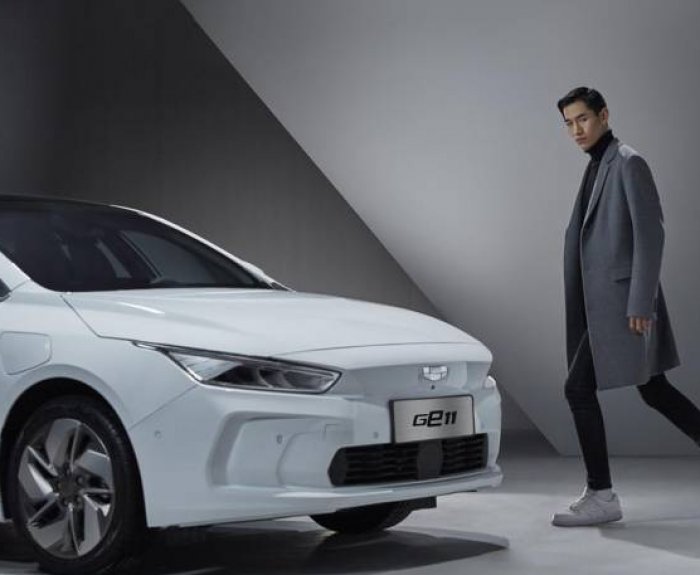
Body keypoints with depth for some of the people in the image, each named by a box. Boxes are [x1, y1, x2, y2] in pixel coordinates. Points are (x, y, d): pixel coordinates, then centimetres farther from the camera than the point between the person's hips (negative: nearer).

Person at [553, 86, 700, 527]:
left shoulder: (629, 163, -10)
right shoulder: (598, 168, 17)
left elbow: (651, 233, -16)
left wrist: (641, 303, -20)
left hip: (621, 299, -9)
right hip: (603, 300, 9)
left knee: (579, 388, -8)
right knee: (654, 391, 12)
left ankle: (601, 495, -1)